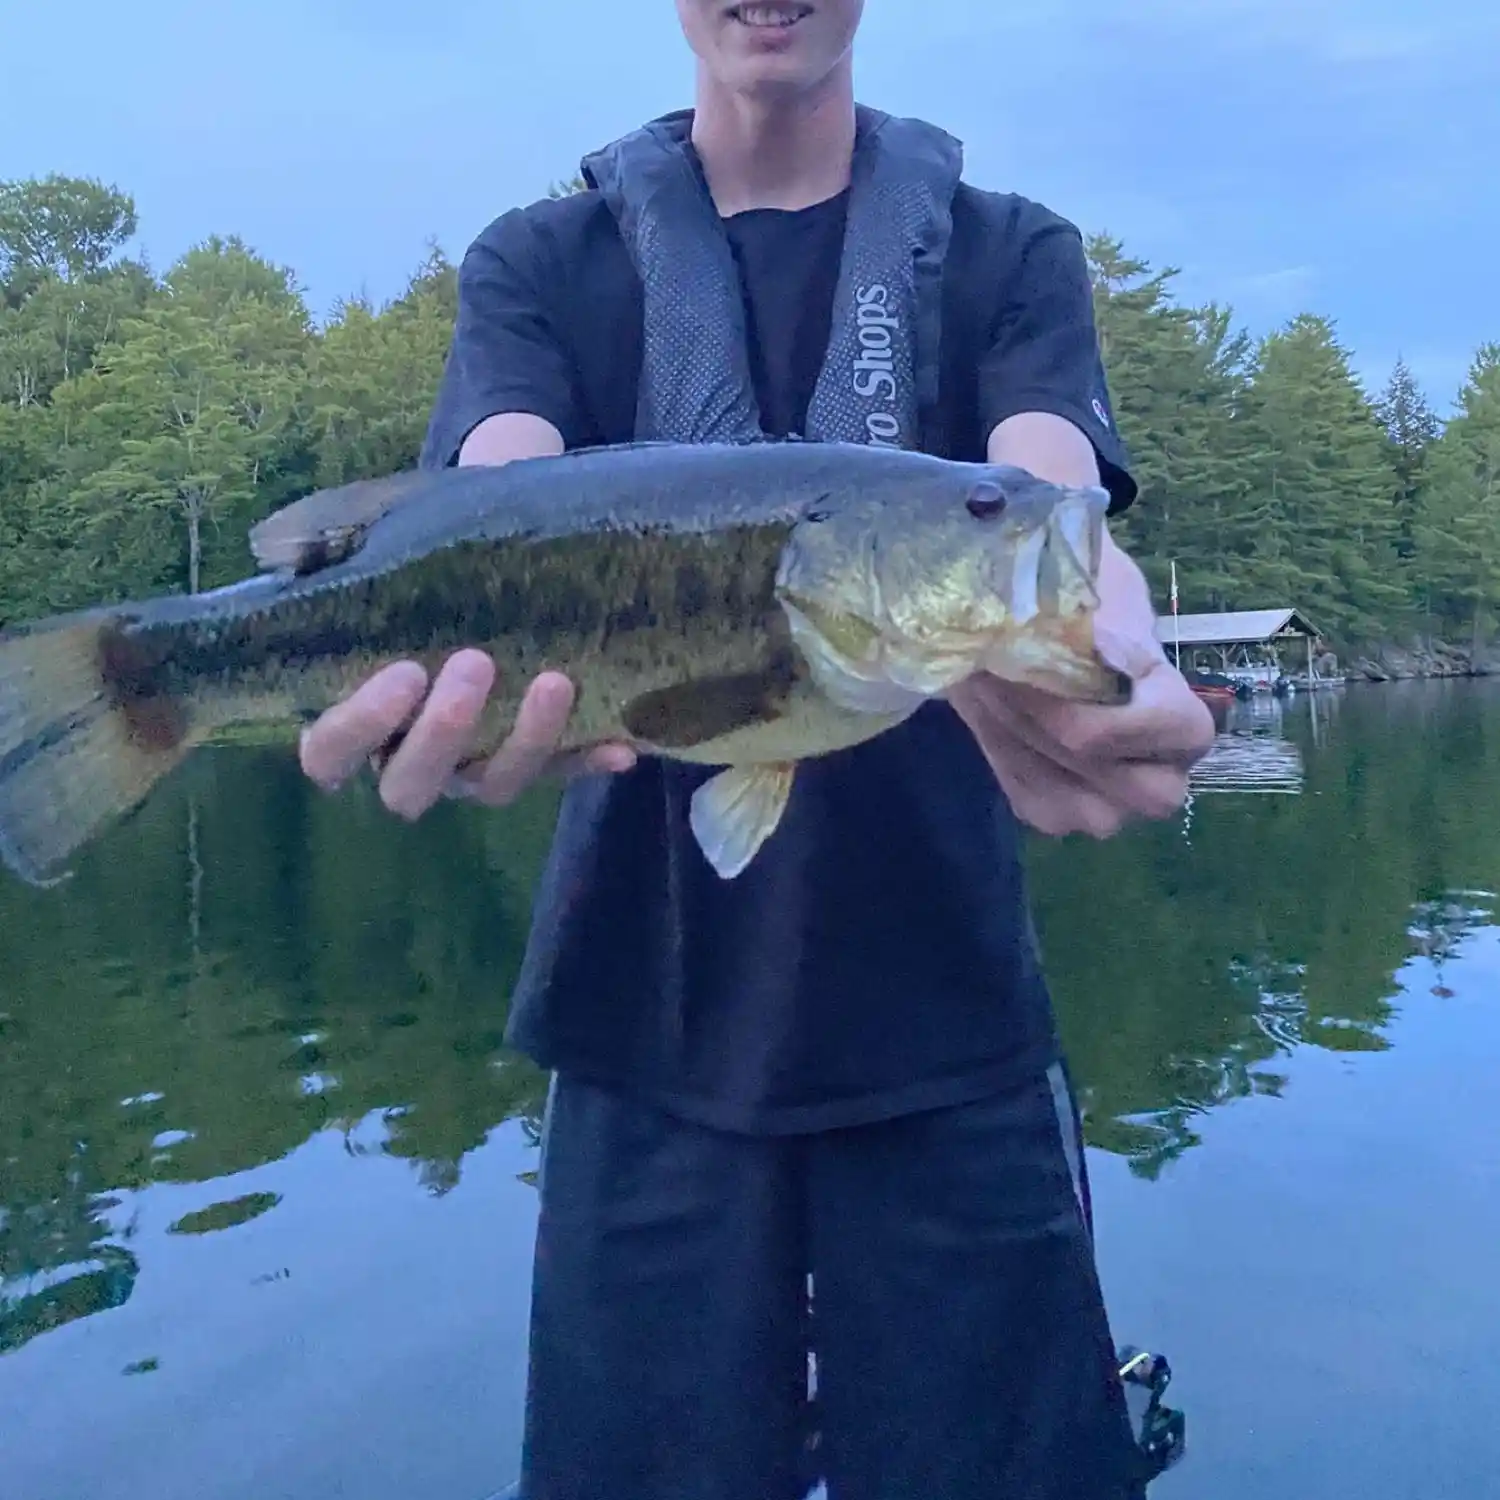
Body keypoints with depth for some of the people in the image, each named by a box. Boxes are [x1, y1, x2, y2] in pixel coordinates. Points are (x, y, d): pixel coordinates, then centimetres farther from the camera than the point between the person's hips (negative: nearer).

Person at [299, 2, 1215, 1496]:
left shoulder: (1011, 254, 7)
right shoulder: (541, 264, 7)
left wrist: (1109, 654, -35)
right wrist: (452, 667, -35)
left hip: (946, 1018, 1)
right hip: (651, 1018, 0)